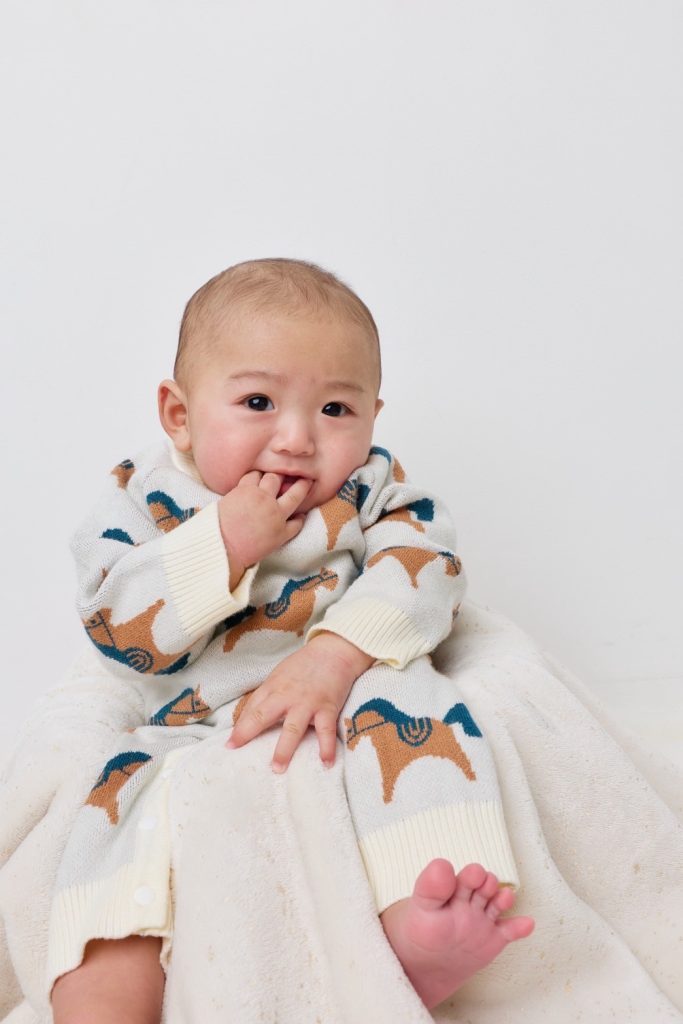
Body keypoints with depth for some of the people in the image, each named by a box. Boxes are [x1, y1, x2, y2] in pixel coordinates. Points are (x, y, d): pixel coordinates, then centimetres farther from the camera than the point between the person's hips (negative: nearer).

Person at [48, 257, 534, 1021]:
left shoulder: (372, 487, 3)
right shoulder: (143, 497, 1)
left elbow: (422, 570, -13)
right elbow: (118, 632, -9)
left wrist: (334, 657, -31)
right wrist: (224, 545, -21)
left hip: (349, 704, 0)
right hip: (196, 730, 1)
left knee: (406, 696, -30)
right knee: (133, 788, -24)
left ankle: (422, 932, -40)